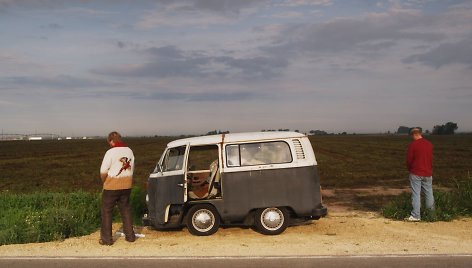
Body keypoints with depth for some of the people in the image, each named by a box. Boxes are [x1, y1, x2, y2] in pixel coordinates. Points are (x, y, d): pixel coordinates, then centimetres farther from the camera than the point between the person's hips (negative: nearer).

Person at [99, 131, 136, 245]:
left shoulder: (111, 152, -15)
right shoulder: (129, 151, 4)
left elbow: (103, 171, -12)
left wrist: (104, 181, 6)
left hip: (112, 186, -6)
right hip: (126, 185, 6)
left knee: (106, 211, 6)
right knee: (125, 209, 17)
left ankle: (106, 239, 9)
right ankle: (130, 235, 21)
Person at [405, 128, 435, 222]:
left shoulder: (413, 145, -12)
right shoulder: (429, 144, 5)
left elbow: (409, 159, -9)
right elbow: (431, 159, 12)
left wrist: (409, 169, 8)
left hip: (415, 173, -5)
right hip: (427, 173, 5)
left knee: (416, 194, -3)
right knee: (429, 193, 13)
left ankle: (416, 215, -3)